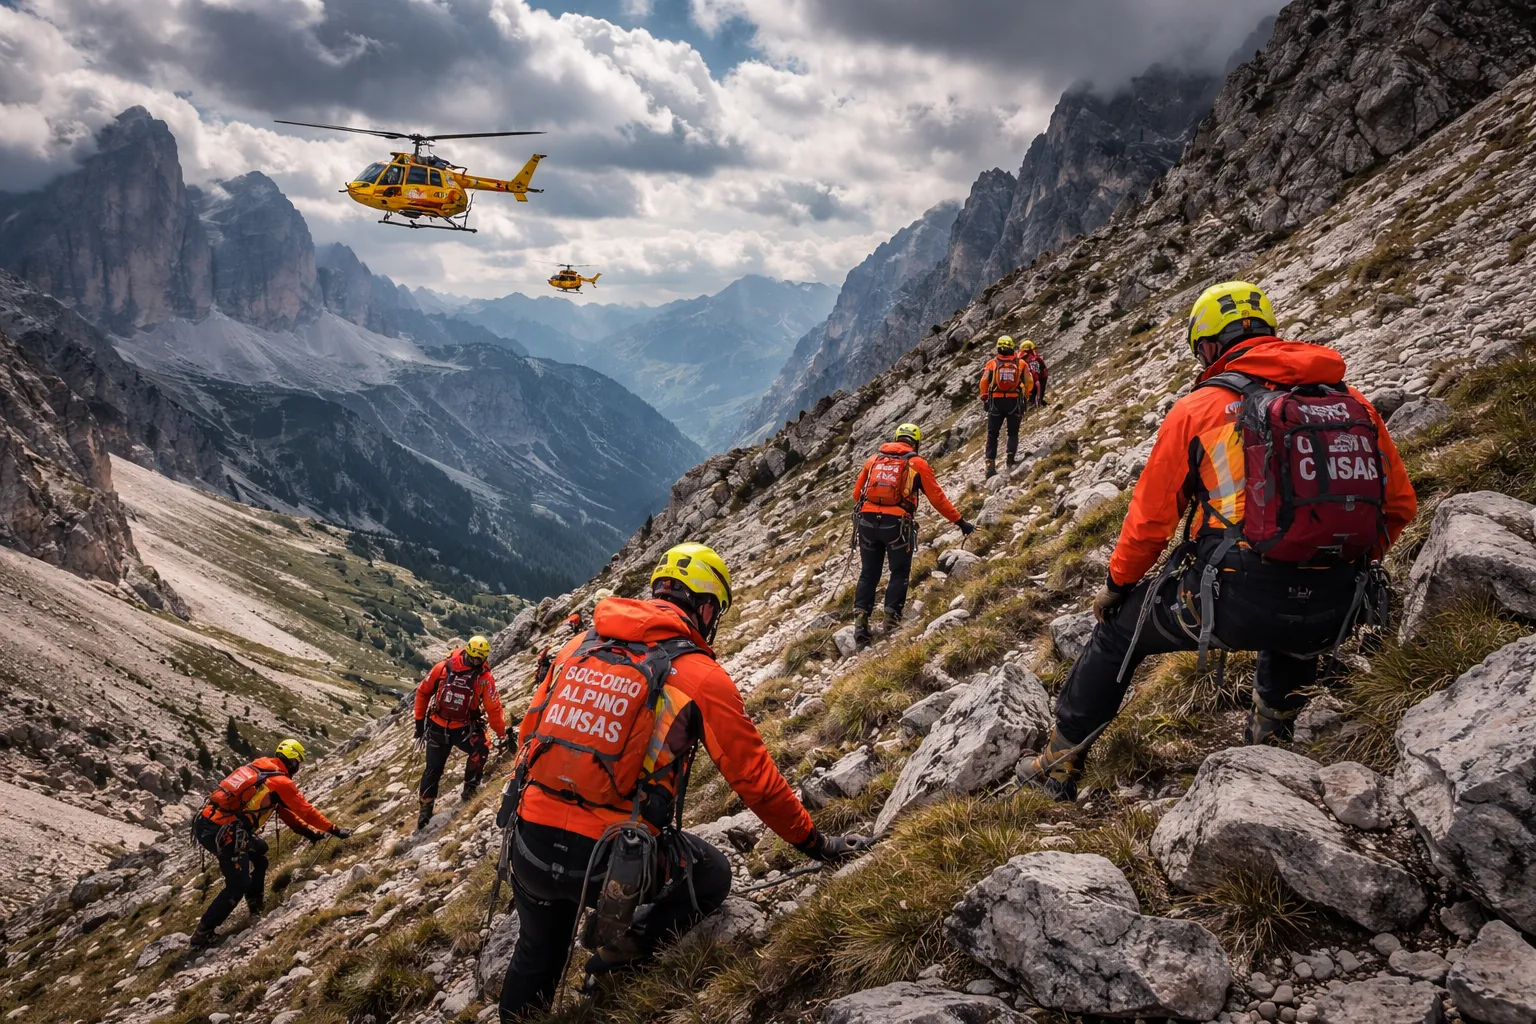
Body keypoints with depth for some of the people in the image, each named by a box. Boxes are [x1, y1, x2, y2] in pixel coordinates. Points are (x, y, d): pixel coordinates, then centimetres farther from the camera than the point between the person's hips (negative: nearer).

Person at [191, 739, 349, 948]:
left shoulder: (259, 768, 20)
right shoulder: (282, 782, -5)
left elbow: (286, 811, 27)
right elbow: (306, 811, 2)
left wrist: (310, 831, 29)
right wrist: (335, 830, 14)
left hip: (206, 821, 9)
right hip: (221, 832, -9)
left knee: (259, 849, 26)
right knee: (239, 884, 3)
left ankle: (255, 906, 29)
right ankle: (202, 934, 8)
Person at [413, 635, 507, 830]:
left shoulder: (484, 678, -15)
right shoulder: (443, 668, -14)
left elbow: (493, 708, -11)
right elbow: (423, 692, -2)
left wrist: (501, 734, -10)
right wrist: (420, 722, 2)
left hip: (463, 728, 0)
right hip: (437, 727, 0)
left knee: (481, 748, -26)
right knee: (433, 770, 9)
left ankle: (470, 788, -7)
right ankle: (425, 807, 26)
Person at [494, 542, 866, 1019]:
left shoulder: (580, 646, 8)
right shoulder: (701, 675, -7)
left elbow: (530, 733, 16)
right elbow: (755, 777, -1)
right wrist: (814, 842, 13)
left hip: (530, 845, 5)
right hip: (612, 859, -5)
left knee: (538, 955, 32)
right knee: (713, 874, 24)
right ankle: (626, 945, 4)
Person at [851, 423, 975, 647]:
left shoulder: (874, 459, 14)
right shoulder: (918, 463, 5)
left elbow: (857, 492, 16)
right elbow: (937, 497, 4)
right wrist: (959, 522, 12)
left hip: (867, 521, 3)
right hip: (897, 524, -3)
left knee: (868, 574, 13)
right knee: (900, 573, 12)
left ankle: (861, 618, 0)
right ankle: (891, 618, 1)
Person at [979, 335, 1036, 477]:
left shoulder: (992, 363, -2)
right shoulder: (1021, 363, 1)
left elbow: (984, 382, -6)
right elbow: (1029, 383, -1)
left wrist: (984, 398, 10)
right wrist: (1026, 397, 17)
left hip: (996, 402, 0)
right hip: (1014, 402, 0)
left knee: (992, 434, 8)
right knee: (1013, 433, 14)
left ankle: (990, 463, -1)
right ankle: (1011, 454, -10)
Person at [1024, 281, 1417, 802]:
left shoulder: (1198, 408, 0)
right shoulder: (1354, 402, 11)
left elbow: (1151, 516, 3)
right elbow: (1400, 504, 16)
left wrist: (1117, 585, 19)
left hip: (1234, 603, -4)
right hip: (1335, 612, 4)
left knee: (1120, 629, 22)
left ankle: (1060, 764, 32)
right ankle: (1272, 732, 35)